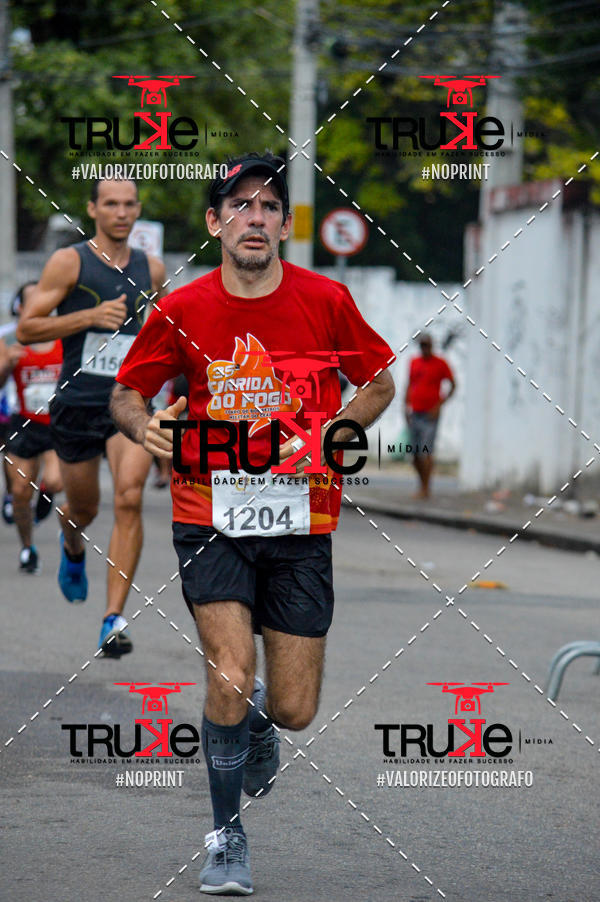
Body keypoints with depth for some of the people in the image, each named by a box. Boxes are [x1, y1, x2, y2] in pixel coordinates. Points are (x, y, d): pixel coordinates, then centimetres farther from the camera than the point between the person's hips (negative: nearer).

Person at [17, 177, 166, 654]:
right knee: (84, 508, 14)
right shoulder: (70, 262, -4)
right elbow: (27, 329, -8)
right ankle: (73, 550, 53)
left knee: (130, 498, -19)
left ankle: (114, 619, -19)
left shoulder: (152, 269, 8)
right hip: (77, 401, -1)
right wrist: (90, 317, -18)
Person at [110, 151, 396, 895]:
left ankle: (256, 721, 41)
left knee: (295, 712, 0)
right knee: (230, 676, -18)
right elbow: (125, 392, 9)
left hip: (300, 518, 1)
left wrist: (329, 435, -8)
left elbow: (380, 383, 10)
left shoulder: (326, 301, -3)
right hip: (209, 511, -1)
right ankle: (227, 835, 5)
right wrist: (144, 425, -15)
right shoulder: (180, 312, -3)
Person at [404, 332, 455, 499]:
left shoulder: (440, 363, -3)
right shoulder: (414, 362, 13)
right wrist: (406, 406, 12)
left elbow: (453, 385, 0)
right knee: (415, 454, 6)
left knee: (425, 453, -12)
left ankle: (425, 489, -8)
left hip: (430, 415, -6)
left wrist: (440, 404, -9)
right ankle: (423, 484, 20)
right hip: (415, 414, 6)